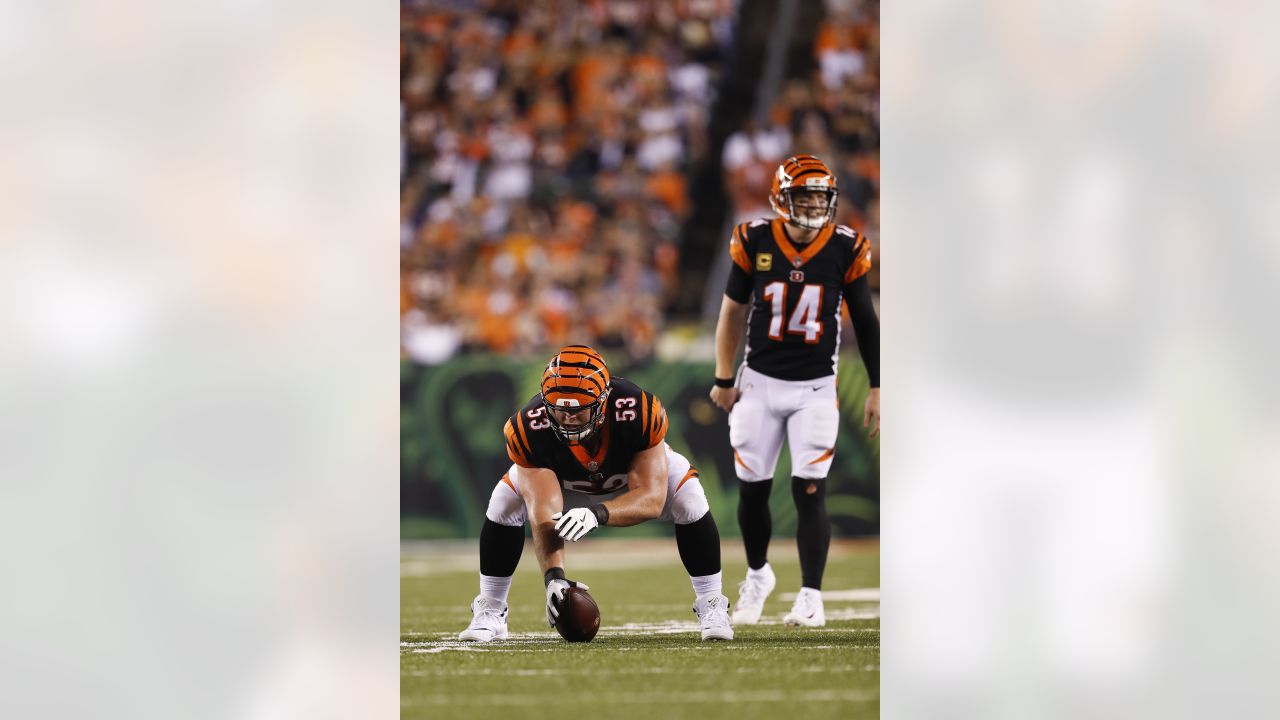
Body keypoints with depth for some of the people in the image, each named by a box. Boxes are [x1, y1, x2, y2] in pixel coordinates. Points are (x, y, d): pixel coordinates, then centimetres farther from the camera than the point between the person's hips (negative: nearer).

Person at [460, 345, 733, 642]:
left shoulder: (639, 413, -41)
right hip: (561, 481, 1)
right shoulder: (528, 430, -38)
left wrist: (598, 514, -58)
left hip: (639, 470, -1)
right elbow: (545, 514, -41)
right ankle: (490, 611, -4)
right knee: (504, 505, -23)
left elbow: (652, 497, -40)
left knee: (688, 500, -27)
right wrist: (553, 576, -56)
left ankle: (711, 605, -7)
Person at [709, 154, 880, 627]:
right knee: (752, 490, 7)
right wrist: (723, 379, 7)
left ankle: (811, 597, -4)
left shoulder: (845, 250, -7)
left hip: (816, 388, -1)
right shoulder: (754, 243, -7)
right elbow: (733, 311, 5)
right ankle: (757, 575, 31)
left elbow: (865, 321, 3)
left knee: (810, 492, -8)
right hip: (761, 381, 1)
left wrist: (877, 388, 3)